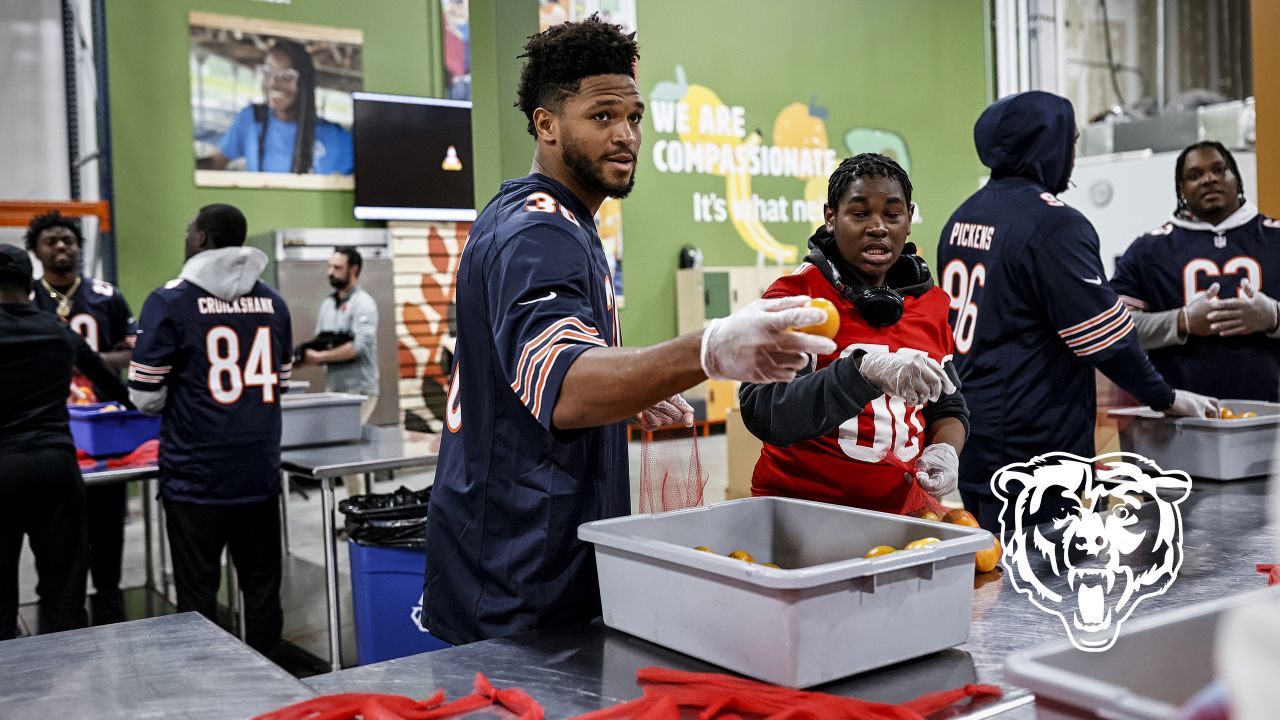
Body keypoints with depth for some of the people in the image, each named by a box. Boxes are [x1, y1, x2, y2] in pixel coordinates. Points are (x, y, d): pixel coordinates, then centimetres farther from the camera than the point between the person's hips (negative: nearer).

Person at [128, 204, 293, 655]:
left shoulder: (171, 302, -7)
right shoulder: (272, 302, 7)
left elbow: (145, 397, -6)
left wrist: (172, 401, 14)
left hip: (196, 475, -4)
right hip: (259, 469, 4)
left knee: (197, 592, 4)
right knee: (261, 584, 12)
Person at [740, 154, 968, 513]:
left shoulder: (931, 302, 5)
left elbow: (948, 407, 15)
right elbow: (763, 413, -25)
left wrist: (945, 450, -7)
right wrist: (864, 370, -36)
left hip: (898, 509, 3)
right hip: (799, 506, -2)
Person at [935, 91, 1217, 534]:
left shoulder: (962, 218, 10)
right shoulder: (1053, 225, -16)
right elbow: (1105, 337, -14)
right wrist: (1167, 399, -1)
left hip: (971, 445, 9)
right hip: (1029, 445, -9)